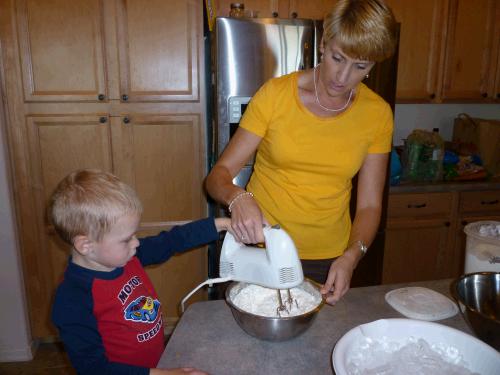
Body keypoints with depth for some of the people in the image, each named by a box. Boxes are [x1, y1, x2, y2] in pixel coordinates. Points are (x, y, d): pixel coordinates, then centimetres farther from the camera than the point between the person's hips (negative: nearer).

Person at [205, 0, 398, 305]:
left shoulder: (377, 114, -5)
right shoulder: (276, 94, -12)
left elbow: (369, 205, -3)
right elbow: (219, 174, -11)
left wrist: (351, 256, -20)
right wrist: (238, 198, -32)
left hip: (329, 260, 2)